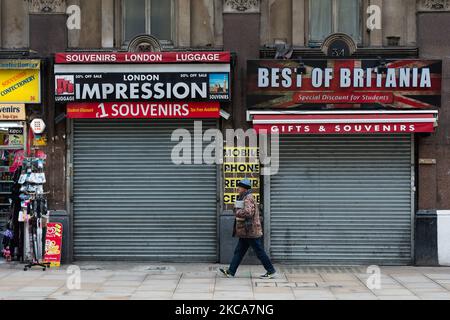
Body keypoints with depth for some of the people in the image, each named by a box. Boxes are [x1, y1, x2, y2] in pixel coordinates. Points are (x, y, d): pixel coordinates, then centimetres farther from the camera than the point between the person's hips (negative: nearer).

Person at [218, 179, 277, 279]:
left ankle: (271, 272, 4)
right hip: (245, 232, 11)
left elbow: (247, 212, -30)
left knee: (260, 252, -3)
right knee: (239, 252, 11)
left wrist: (237, 212, -15)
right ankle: (230, 271, 14)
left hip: (251, 232, -11)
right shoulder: (243, 198, 16)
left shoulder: (248, 198, -17)